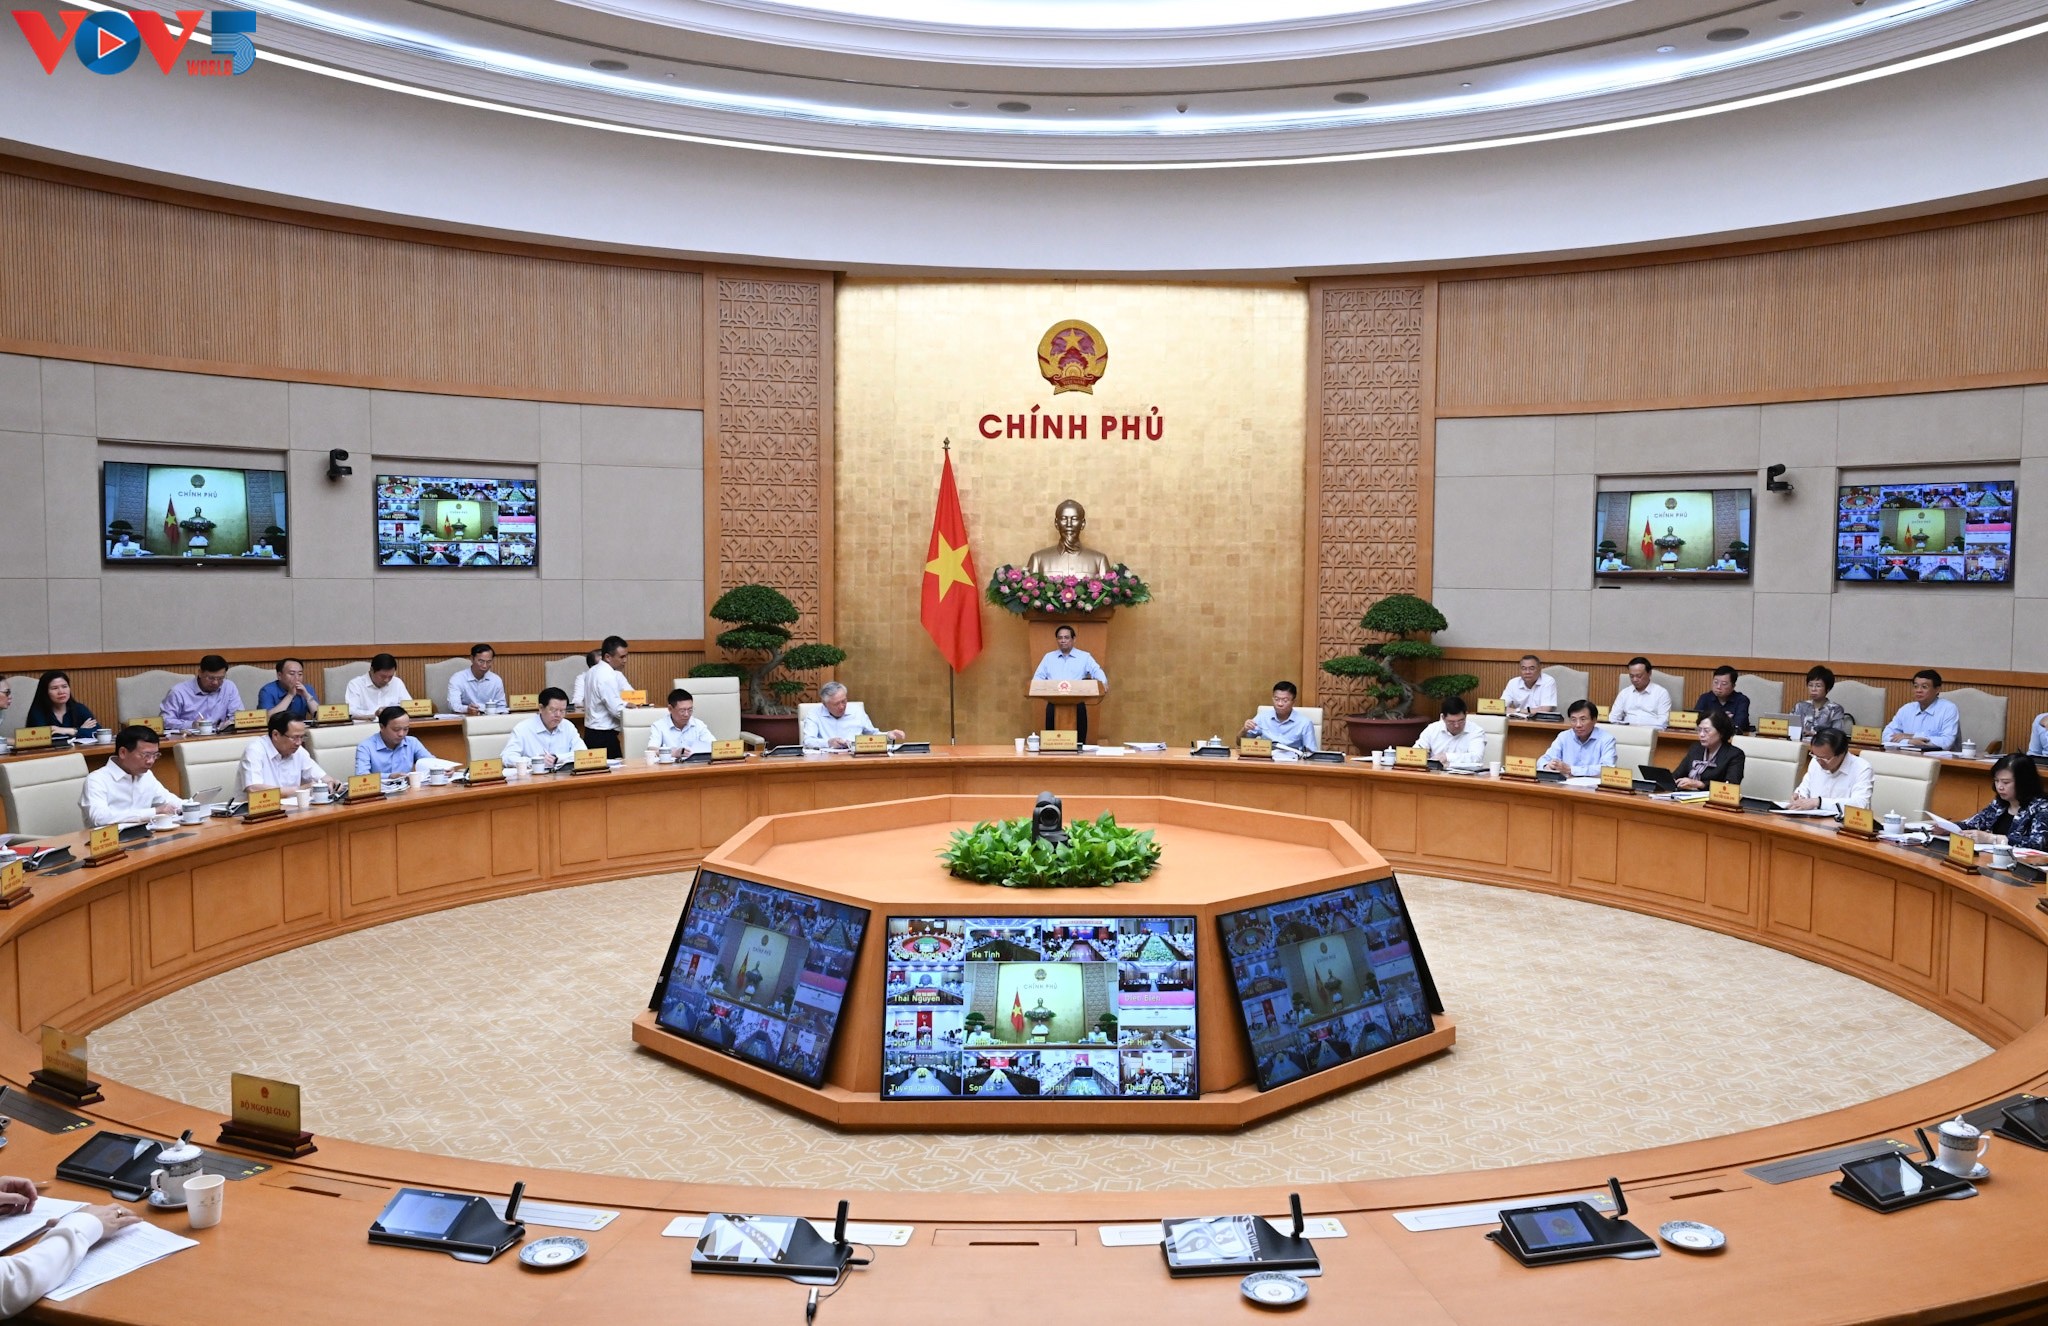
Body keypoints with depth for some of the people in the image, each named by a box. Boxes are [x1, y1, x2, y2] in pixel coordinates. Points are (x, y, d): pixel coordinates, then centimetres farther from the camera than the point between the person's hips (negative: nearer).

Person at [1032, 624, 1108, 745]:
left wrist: (1104, 683, -26)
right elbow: (1038, 677, 10)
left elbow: (1097, 671, -4)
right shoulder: (1048, 657, 15)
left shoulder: (1085, 657, 8)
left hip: (1077, 705, -1)